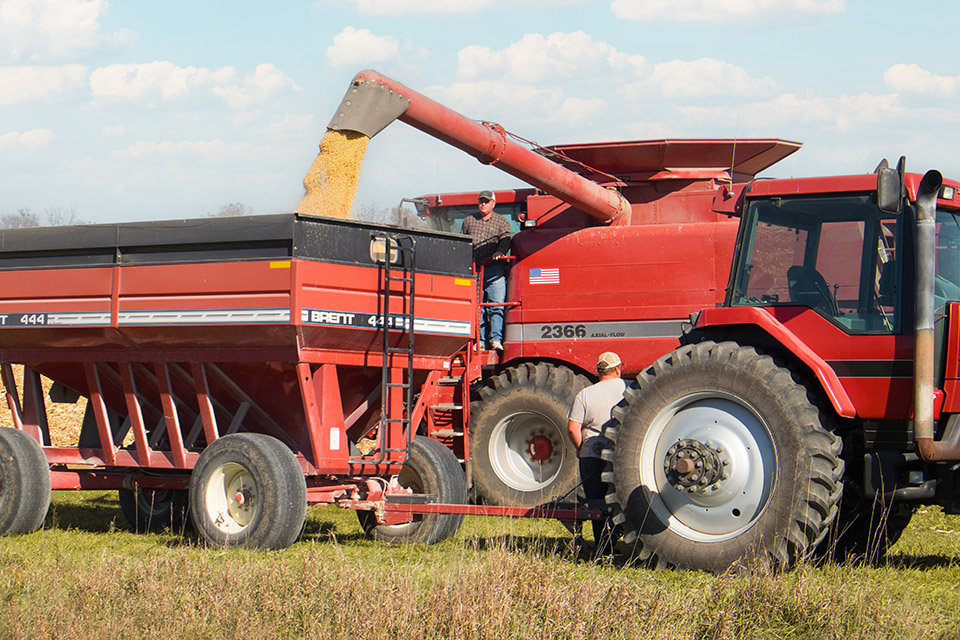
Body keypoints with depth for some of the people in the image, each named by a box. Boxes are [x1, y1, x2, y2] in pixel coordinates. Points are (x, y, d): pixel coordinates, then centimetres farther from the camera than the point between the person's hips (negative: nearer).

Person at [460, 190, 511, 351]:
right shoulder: (468, 221, 19)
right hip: (473, 269, 3)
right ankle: (481, 341, 4)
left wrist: (500, 251, -25)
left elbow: (505, 239, -5)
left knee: (496, 305, -12)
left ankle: (496, 339, -15)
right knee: (477, 306, 1)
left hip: (495, 269, -3)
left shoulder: (501, 221, 10)